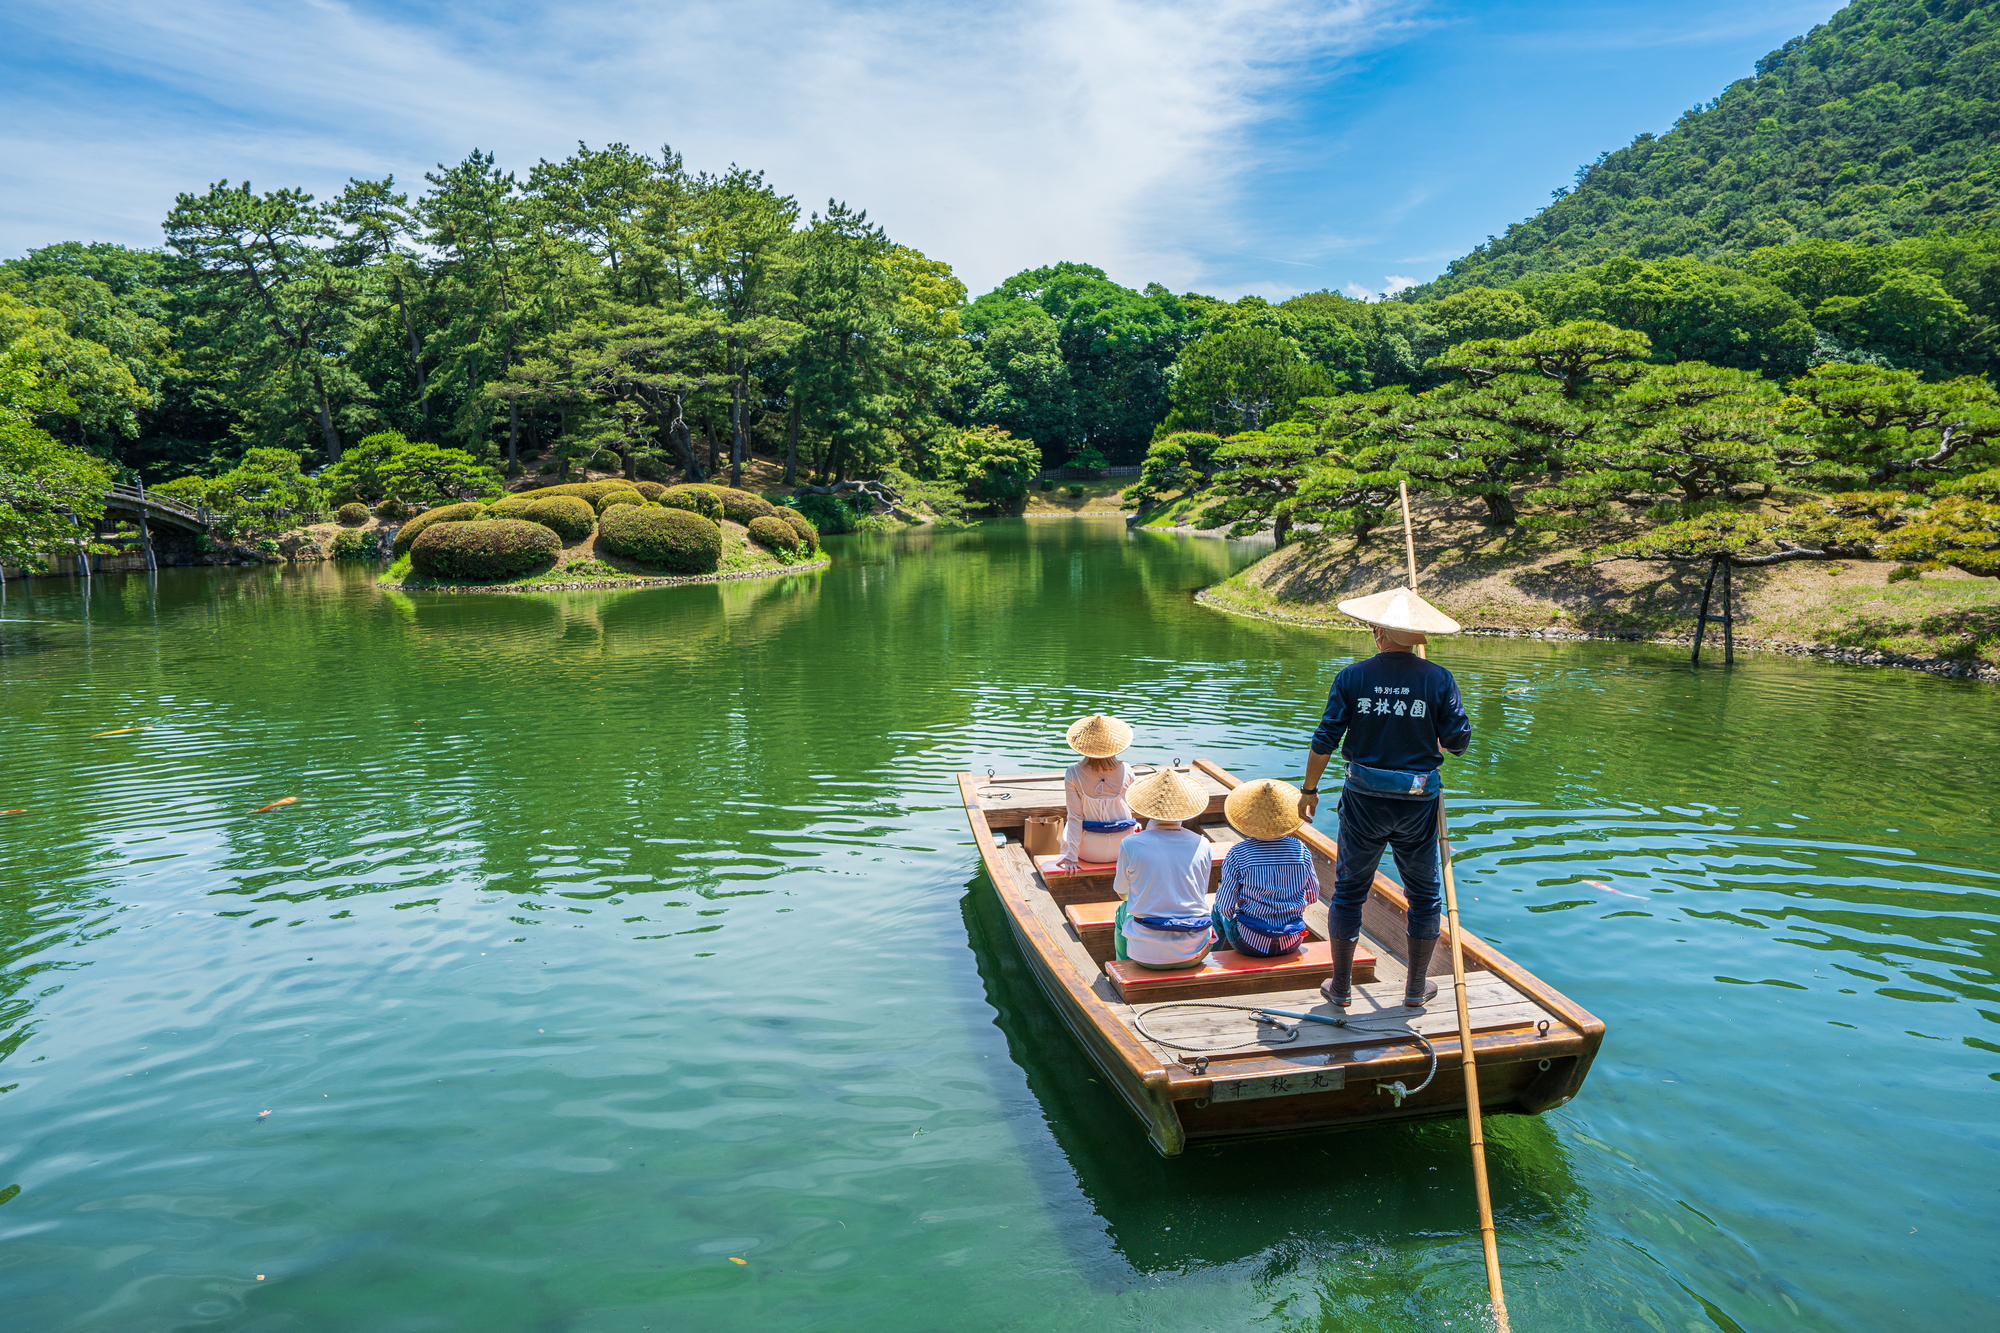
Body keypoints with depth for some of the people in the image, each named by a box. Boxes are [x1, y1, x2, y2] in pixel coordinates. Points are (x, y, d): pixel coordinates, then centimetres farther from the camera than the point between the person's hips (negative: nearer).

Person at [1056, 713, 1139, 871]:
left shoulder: (1074, 773, -18)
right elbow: (1133, 806, 4)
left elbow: (1074, 817, -15)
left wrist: (1071, 856, -11)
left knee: (1068, 826, 34)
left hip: (1089, 852, -2)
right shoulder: (1126, 770, -12)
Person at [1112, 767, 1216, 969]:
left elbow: (1122, 893, 5)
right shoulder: (1202, 845, -6)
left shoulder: (1131, 845, -12)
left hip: (1148, 951, -2)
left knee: (1123, 911, 32)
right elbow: (1200, 894, 9)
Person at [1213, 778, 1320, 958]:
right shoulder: (1301, 850, -10)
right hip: (1292, 943, 3)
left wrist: (1220, 891, 10)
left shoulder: (1237, 855, -18)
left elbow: (1226, 907, -13)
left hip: (1252, 945, -3)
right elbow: (1313, 896, 4)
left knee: (1218, 908, 28)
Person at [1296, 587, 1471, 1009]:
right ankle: (1416, 987, 26)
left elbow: (1325, 740, -6)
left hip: (1363, 798, 0)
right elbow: (1459, 740, -4)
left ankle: (1341, 986, 20)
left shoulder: (1351, 677, -5)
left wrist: (1309, 789, 6)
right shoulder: (1439, 679, -6)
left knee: (1349, 889, 13)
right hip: (1419, 800, 0)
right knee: (1424, 893, 17)